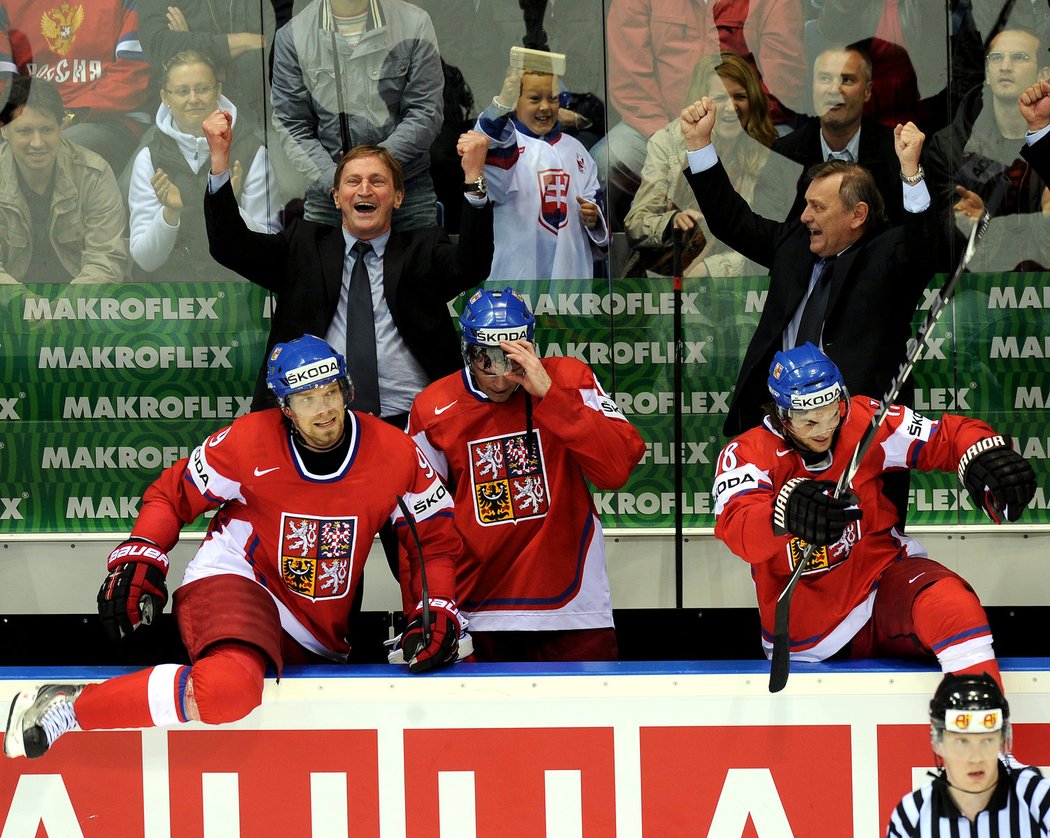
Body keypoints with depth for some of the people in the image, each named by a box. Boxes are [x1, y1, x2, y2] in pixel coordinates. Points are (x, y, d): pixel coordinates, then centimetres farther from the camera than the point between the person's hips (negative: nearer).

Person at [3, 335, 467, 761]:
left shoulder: (395, 455, -1)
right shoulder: (249, 441, -8)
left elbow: (434, 540, 10)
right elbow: (173, 494, 6)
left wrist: (435, 612, -4)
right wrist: (138, 560, -7)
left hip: (319, 634, 6)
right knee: (230, 686, -37)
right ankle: (67, 708, -28)